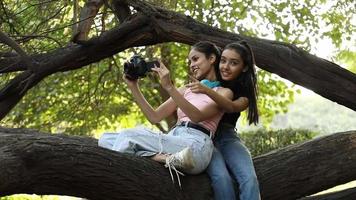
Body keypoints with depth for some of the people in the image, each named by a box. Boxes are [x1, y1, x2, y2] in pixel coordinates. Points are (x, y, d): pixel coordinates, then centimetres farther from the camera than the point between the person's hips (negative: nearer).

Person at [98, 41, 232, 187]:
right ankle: (166, 158, -27)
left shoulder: (223, 92, 9)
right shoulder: (185, 91, 28)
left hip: (195, 146, -7)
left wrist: (169, 87, -17)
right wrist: (133, 87, 11)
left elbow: (197, 116, -10)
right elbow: (154, 117, 20)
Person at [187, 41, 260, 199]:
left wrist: (207, 91, -39)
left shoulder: (245, 92, 1)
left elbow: (231, 107, -24)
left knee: (250, 179, -26)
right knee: (221, 177, -31)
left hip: (228, 138, 2)